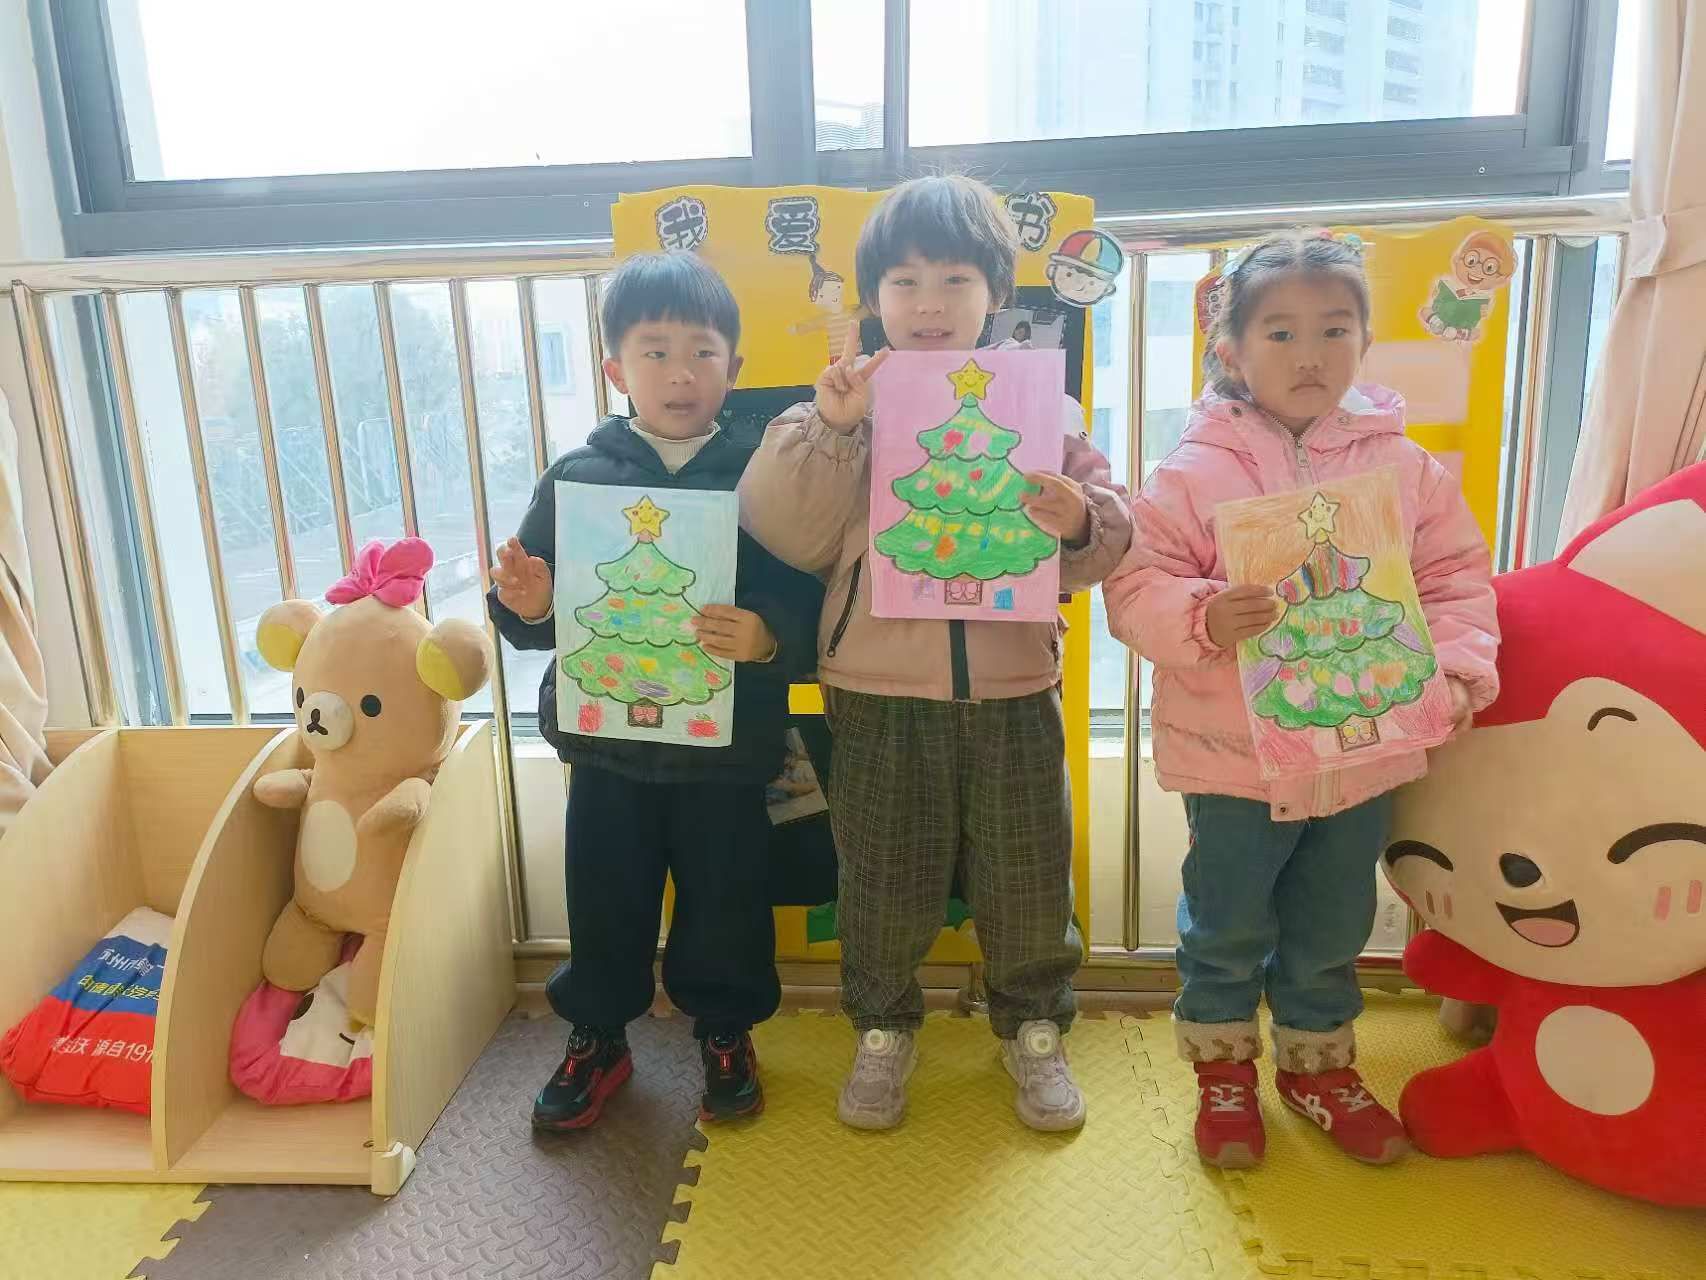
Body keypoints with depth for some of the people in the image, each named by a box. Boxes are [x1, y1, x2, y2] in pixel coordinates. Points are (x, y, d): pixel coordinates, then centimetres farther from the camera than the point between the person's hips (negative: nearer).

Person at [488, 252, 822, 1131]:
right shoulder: (576, 476, -2)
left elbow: (806, 606, -10)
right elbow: (536, 614, 3)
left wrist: (767, 637, -29)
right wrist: (527, 606, -19)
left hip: (725, 750, -1)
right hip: (607, 747, 1)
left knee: (725, 899, 13)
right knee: (605, 901, 14)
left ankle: (725, 1032, 38)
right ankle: (596, 1036, 38)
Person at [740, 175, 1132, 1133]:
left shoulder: (1043, 407, 2)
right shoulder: (850, 405, 0)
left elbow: (1112, 535, 2)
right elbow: (787, 536, -8)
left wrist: (1080, 522, -20)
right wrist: (827, 429, -18)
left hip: (1014, 687, 1)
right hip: (879, 691, 0)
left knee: (1030, 872, 13)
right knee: (885, 875, 13)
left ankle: (1034, 1022, 38)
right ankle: (885, 1024, 37)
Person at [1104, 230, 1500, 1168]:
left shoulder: (1402, 466, 0)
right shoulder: (1196, 471, -11)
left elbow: (1458, 579, 5)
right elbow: (1136, 587, -12)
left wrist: (1452, 670, -10)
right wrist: (1203, 617, -30)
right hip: (1232, 756, -3)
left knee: (1332, 932, 21)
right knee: (1228, 930, 13)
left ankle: (1318, 1065, 44)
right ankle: (1224, 1070, 37)